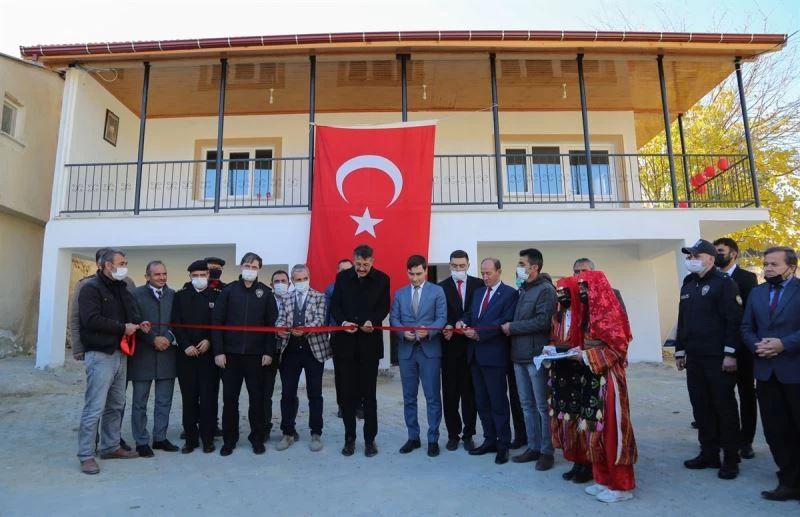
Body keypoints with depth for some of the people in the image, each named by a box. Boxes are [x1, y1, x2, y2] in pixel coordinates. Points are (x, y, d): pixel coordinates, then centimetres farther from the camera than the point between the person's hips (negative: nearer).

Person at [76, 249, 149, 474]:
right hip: (100, 355, -8)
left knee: (116, 405, 14)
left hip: (120, 353, 8)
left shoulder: (121, 288, 16)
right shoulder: (91, 288, -9)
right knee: (95, 408, -5)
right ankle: (86, 455, 5)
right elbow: (91, 320, -20)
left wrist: (138, 323, -4)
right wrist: (123, 328, -15)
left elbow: (130, 313, 19)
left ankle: (111, 447, 25)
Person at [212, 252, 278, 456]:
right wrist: (218, 351, -7)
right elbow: (216, 322, 0)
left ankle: (257, 438, 20)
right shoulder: (228, 291, 3)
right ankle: (229, 439, 20)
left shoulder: (266, 293, 3)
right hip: (231, 354, 0)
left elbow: (272, 324, 1)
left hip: (256, 354, 0)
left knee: (257, 397, 7)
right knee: (229, 398, 7)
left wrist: (269, 352, -6)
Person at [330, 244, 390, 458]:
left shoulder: (382, 279, 0)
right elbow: (334, 305, 4)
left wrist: (372, 322, -21)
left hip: (370, 343, -1)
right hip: (346, 343, 2)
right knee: (348, 393, 8)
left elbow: (384, 307, -2)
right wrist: (342, 321, -15)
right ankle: (349, 438, 20)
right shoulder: (342, 277, 4)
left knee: (369, 394, 5)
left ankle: (370, 439, 17)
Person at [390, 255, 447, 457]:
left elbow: (442, 318, -5)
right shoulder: (399, 293, 11)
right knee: (409, 397, 10)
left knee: (433, 397, 1)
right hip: (406, 350, 3)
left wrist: (428, 331, -23)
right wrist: (403, 332, -13)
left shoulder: (437, 291, 2)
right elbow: (393, 319, 6)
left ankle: (433, 440, 12)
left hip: (430, 349, -3)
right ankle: (413, 437, 23)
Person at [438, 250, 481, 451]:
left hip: (472, 344, 0)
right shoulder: (441, 287, 1)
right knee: (450, 392, 8)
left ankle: (468, 434, 20)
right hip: (450, 345, 0)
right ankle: (453, 434, 20)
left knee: (470, 391, 9)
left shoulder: (479, 284, 1)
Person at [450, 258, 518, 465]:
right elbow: (470, 314, 13)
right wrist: (462, 322, -10)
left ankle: (503, 445, 12)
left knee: (498, 401, 1)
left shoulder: (510, 293, -7)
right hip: (475, 354, 7)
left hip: (494, 355, -7)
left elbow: (505, 323, -16)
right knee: (481, 401, 13)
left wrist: (478, 333, -19)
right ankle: (490, 440, 25)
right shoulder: (478, 292, 16)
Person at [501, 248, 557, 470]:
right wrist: (509, 328, -3)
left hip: (536, 355, -7)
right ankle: (533, 447, 23)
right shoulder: (522, 290, 15)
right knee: (527, 405, 13)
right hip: (519, 355, 7)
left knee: (542, 406, 2)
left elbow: (543, 321, -18)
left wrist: (512, 327, -13)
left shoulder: (545, 290, -8)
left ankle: (547, 451, 13)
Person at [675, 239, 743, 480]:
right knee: (701, 407, 11)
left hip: (718, 358, -7)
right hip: (694, 358, 7)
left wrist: (730, 354, -18)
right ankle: (709, 453, 22)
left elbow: (734, 320, -14)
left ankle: (731, 459, 14)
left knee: (724, 407, 3)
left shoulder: (724, 283, -7)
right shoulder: (688, 286, 14)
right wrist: (680, 351, 16)